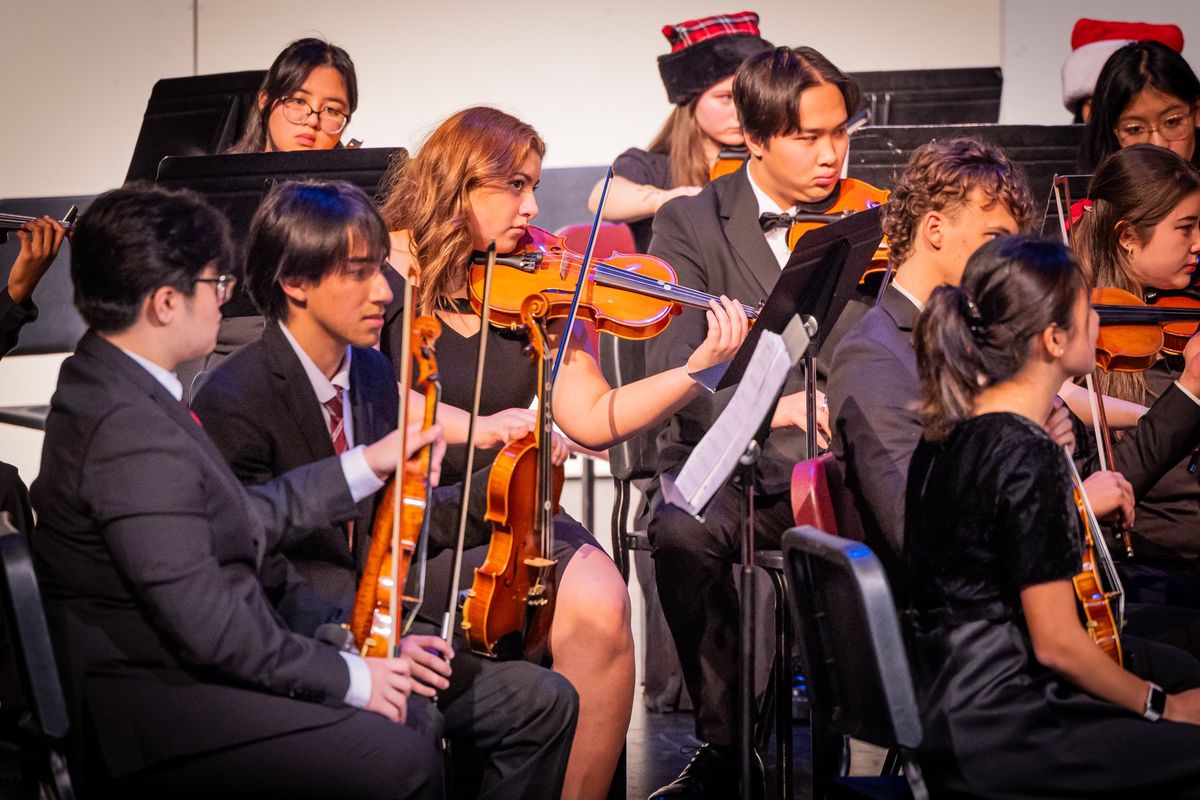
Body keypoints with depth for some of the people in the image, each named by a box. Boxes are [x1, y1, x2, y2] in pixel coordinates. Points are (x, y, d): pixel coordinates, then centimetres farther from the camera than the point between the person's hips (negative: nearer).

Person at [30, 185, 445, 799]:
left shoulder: (110, 383, 7)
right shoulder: (129, 428, -25)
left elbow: (244, 521, 14)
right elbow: (205, 625, -26)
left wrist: (367, 465, 16)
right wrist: (348, 675, -15)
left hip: (171, 672, 11)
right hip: (149, 721, -11)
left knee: (415, 724, 10)